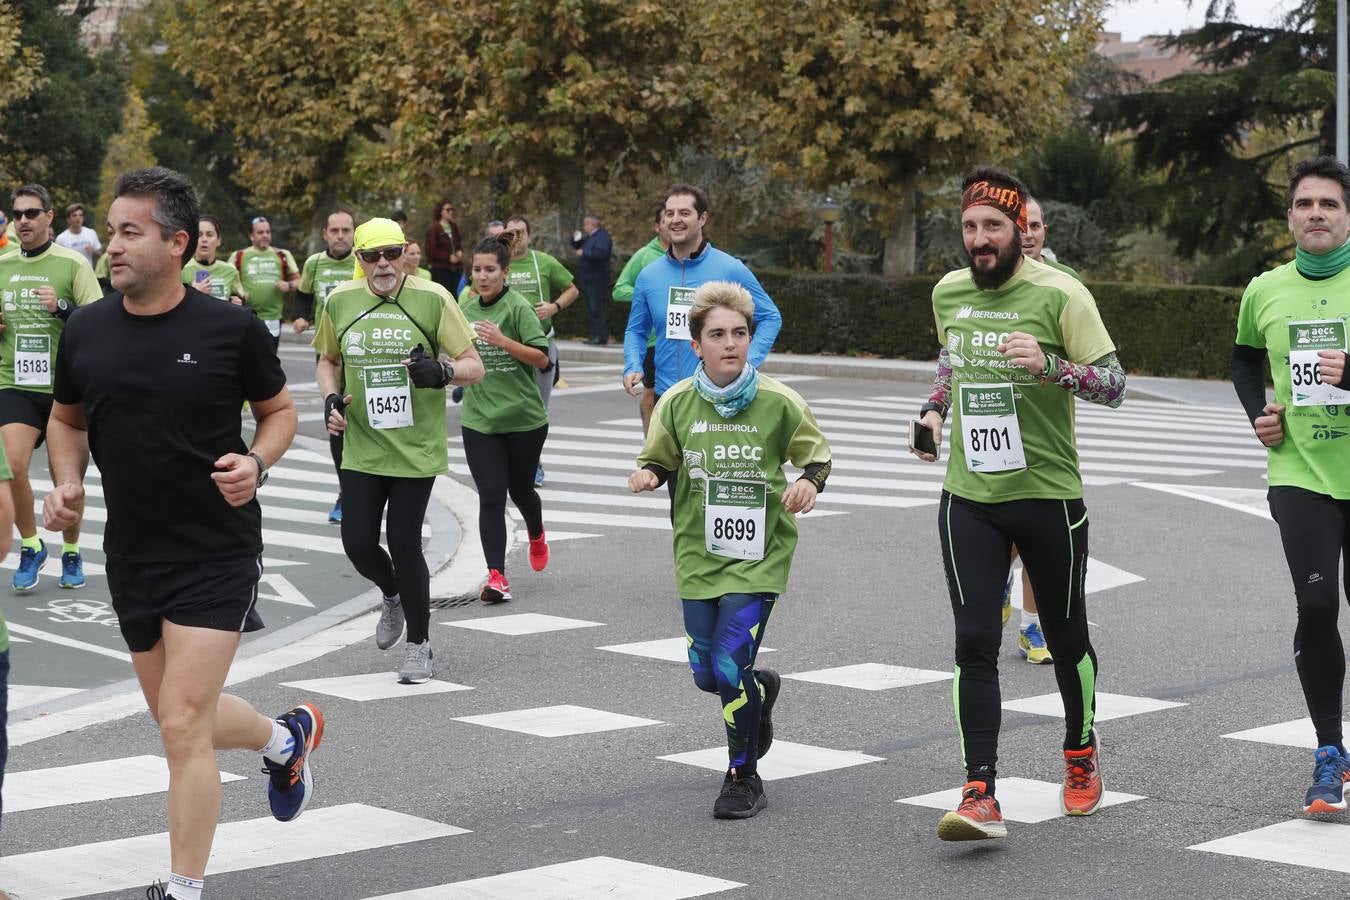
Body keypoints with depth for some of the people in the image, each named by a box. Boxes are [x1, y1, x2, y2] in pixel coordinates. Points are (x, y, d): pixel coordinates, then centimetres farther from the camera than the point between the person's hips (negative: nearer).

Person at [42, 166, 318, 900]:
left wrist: (256, 462, -16)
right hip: (131, 555, 5)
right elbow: (67, 419, 15)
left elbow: (280, 410, 4)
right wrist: (66, 483, -3)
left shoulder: (231, 329, -11)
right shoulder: (85, 331, -1)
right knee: (182, 719, 18)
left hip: (217, 555, -5)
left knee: (183, 725, -11)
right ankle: (285, 737, 50)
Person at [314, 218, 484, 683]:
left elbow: (474, 367, -5)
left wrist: (443, 371, -26)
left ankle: (419, 645, 15)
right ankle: (393, 596, 35)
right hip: (360, 449, 3)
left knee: (404, 543, -4)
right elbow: (328, 361, 19)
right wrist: (331, 397, 0)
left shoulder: (432, 299, -7)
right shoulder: (339, 301, 2)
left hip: (416, 448, -3)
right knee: (358, 544, -1)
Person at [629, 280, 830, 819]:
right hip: (698, 553, 3)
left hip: (758, 556, -3)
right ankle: (761, 690, 45)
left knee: (730, 666, -14)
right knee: (706, 674, 8)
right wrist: (649, 474, -13)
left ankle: (744, 778, 6)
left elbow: (817, 453, 6)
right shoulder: (677, 402, -3)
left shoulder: (778, 403, -7)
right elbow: (661, 459, 10)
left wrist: (809, 481, -16)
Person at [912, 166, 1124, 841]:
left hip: (1048, 494, -3)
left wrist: (1050, 365, -27)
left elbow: (1115, 384, -11)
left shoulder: (1059, 294, -11)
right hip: (969, 498, 3)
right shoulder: (947, 293, 5)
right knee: (974, 643, -8)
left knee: (1066, 637, 13)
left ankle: (1081, 753, 39)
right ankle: (980, 796, -10)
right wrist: (935, 408, 11)